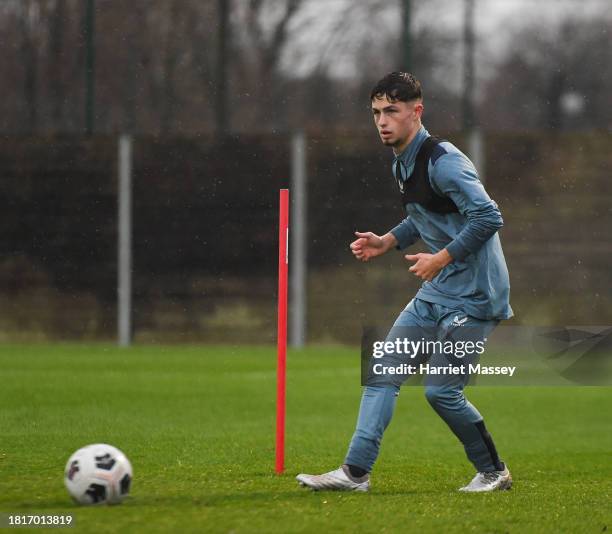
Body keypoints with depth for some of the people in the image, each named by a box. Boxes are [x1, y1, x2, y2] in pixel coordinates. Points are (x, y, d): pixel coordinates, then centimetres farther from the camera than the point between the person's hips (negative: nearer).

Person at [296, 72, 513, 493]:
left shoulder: (443, 161, -18)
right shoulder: (403, 164, 12)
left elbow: (488, 217, -26)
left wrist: (441, 258, -21)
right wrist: (388, 242, 14)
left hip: (473, 293, -9)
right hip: (437, 292, 9)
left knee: (442, 391, -8)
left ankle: (494, 472, 11)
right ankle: (356, 471, 0)